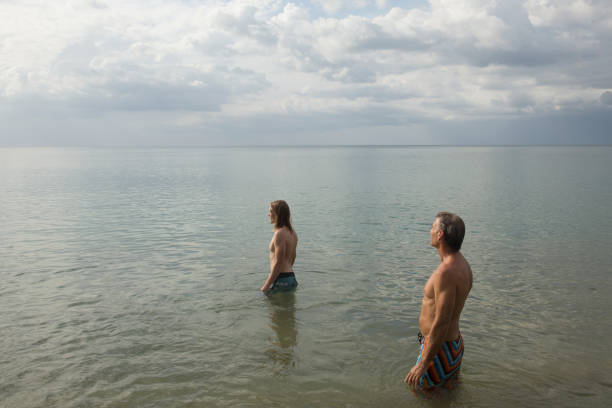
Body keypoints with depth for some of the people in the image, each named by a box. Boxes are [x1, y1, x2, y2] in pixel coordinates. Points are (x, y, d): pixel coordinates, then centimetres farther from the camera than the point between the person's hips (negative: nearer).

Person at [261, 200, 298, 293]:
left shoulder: (279, 234, -18)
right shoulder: (292, 233, 11)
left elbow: (278, 263, -20)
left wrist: (266, 285, -16)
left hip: (281, 279, -9)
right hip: (291, 277, 9)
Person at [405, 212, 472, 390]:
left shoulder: (446, 273, -30)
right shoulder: (462, 264, 2)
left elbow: (441, 323, -29)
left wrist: (423, 364, -23)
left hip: (440, 348, -10)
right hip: (453, 341, 10)